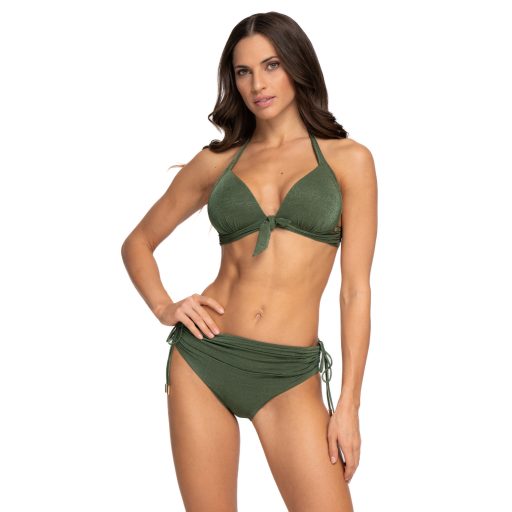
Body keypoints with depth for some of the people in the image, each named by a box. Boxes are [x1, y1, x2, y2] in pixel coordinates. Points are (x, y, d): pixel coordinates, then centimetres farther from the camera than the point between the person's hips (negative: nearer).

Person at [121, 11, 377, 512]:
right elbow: (138, 243, 19)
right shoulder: (217, 161, 8)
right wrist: (164, 307, 1)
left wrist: (348, 404, -5)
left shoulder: (347, 159, 2)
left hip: (290, 376, -1)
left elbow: (355, 289, -1)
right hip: (202, 358, 2)